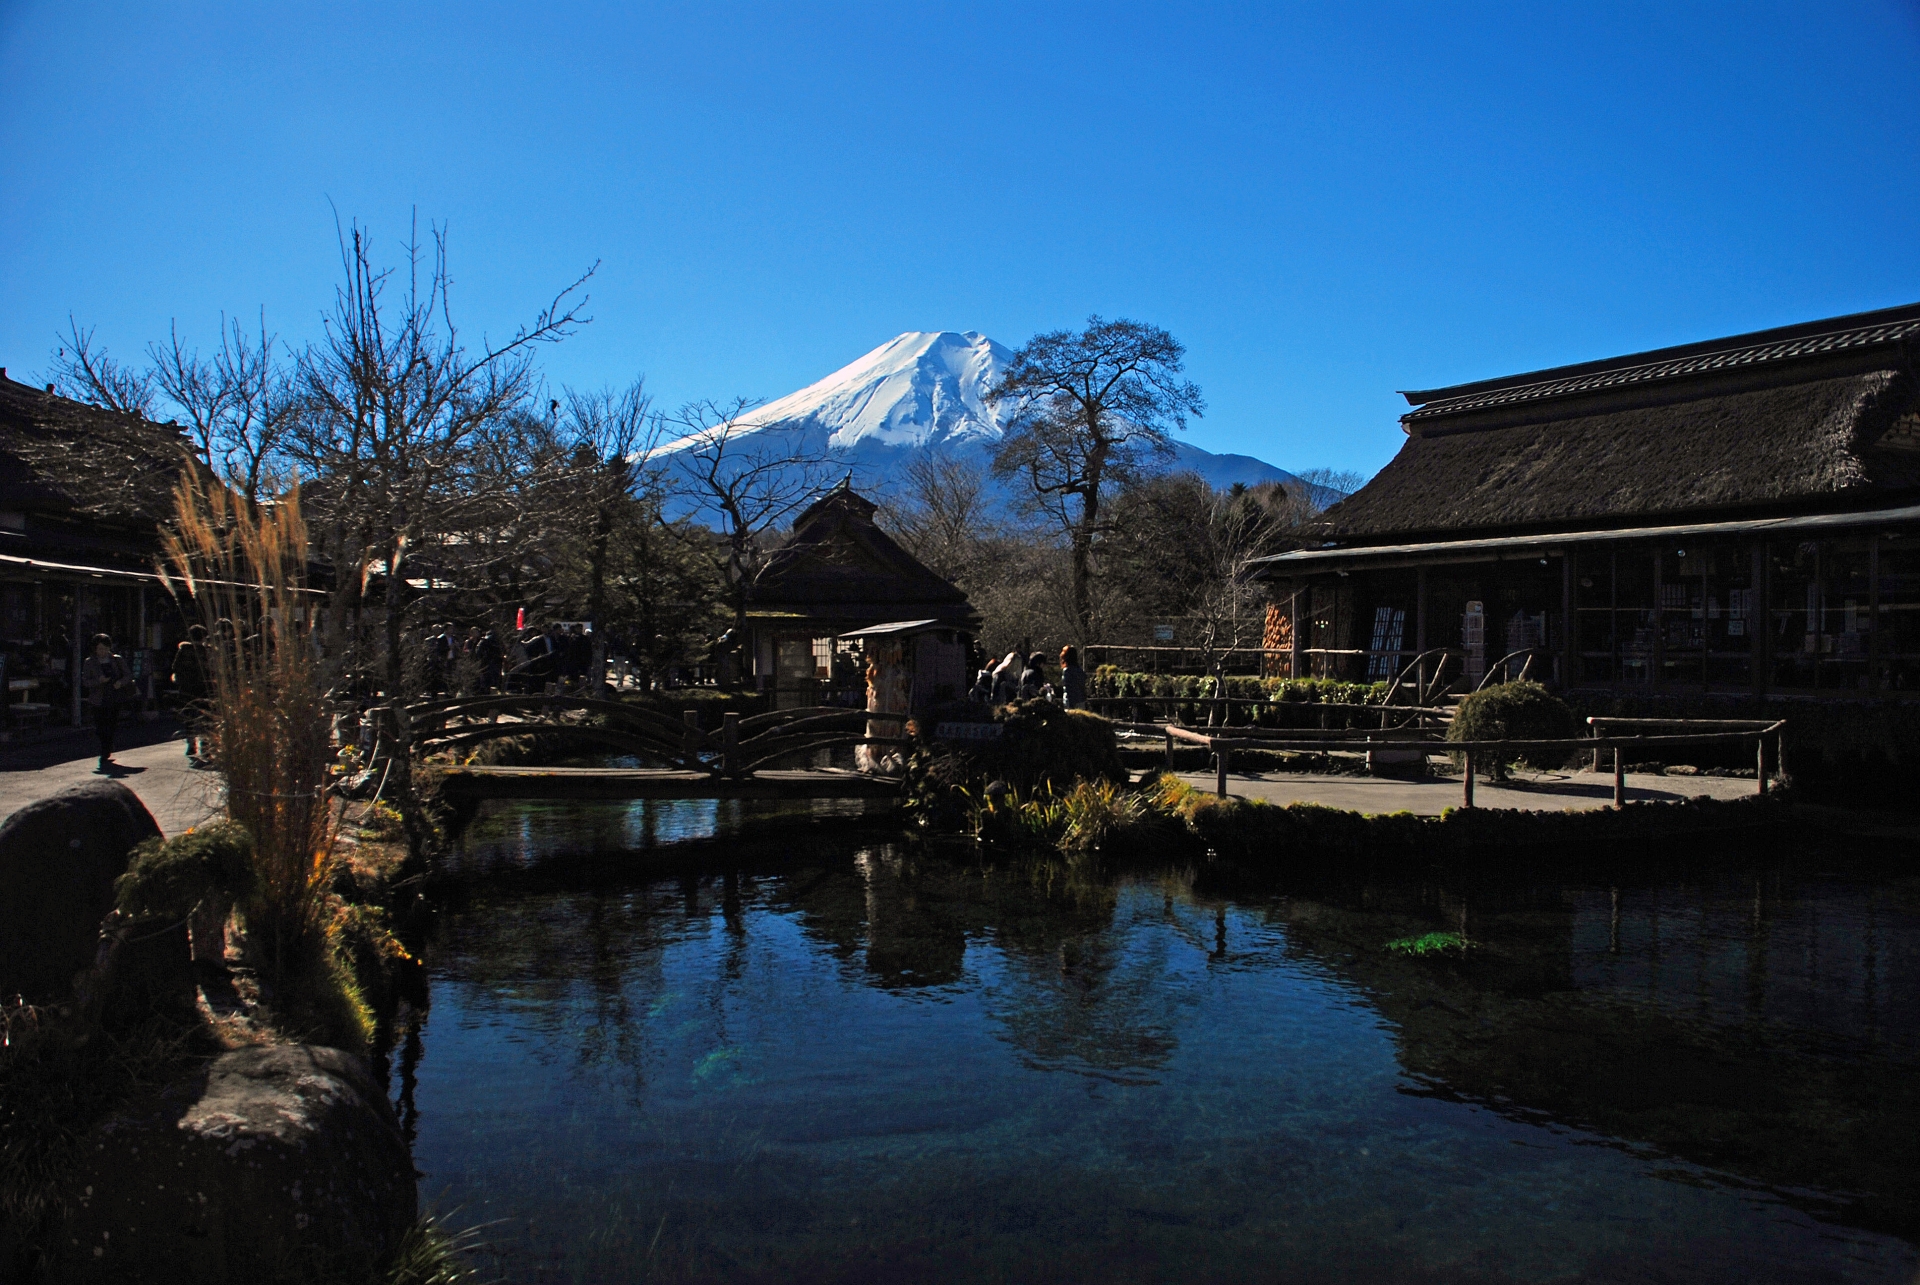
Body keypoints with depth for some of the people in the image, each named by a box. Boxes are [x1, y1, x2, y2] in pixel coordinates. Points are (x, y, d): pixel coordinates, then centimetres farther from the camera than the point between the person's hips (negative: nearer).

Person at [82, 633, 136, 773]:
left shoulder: (117, 660, 8)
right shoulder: (90, 663, 4)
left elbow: (129, 675, 9)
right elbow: (85, 681, 0)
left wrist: (120, 682, -11)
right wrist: (99, 681, -18)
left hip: (115, 698, 1)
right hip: (99, 700, -1)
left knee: (111, 727, 1)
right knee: (102, 728, -6)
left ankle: (106, 755, 13)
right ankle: (105, 754, 3)